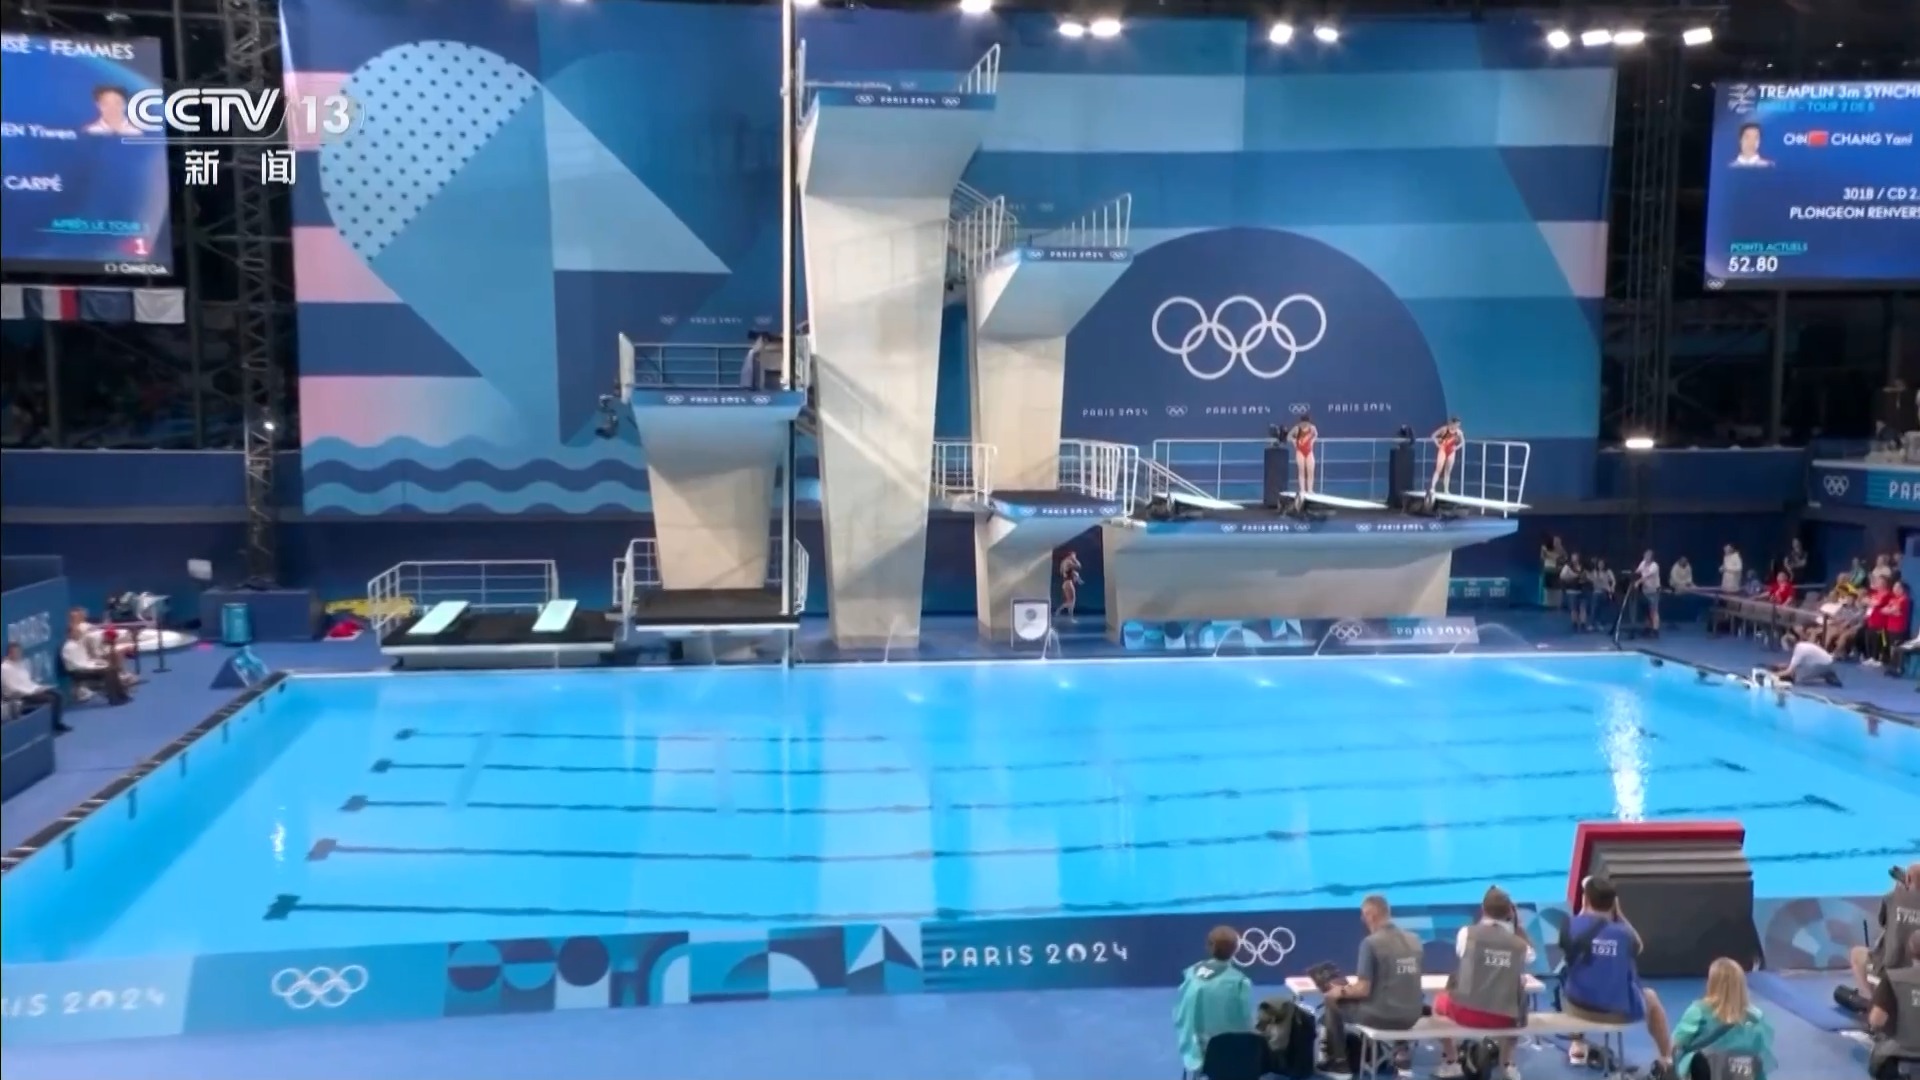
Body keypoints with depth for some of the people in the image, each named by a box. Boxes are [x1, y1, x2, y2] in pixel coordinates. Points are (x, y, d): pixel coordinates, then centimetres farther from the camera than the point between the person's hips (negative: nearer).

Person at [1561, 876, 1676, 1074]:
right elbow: (1638, 947, 16)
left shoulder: (1573, 925, -11)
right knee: (1650, 996, 32)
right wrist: (1618, 914, 11)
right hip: (1621, 1011, 0)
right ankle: (1667, 1059, 40)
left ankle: (1577, 1046, 39)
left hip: (1580, 1007, 0)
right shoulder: (1623, 933, -8)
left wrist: (1583, 913, 13)